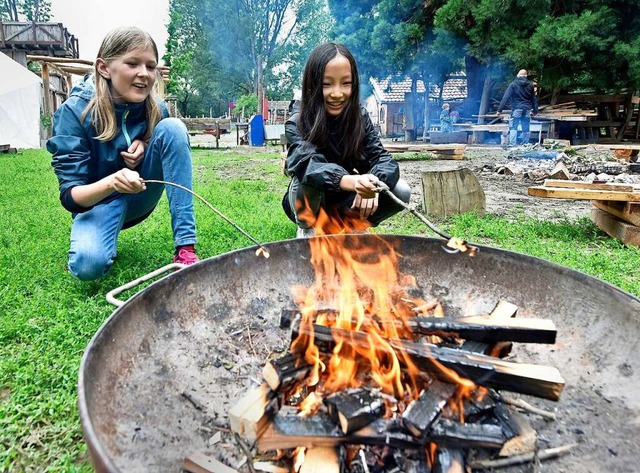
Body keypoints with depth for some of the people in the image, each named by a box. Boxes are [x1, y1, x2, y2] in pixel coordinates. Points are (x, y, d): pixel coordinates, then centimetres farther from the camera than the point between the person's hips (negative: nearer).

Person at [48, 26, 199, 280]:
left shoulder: (156, 109, -11)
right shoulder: (76, 110, -20)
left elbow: (173, 152, 7)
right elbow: (70, 196, -21)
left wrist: (143, 145, -17)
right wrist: (111, 183, -44)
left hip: (140, 197, 3)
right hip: (97, 200, -3)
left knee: (172, 127, -21)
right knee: (88, 264, -35)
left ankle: (185, 246, -25)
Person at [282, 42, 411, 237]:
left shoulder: (360, 117, -11)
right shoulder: (296, 124, -22)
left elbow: (383, 158, -15)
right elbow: (308, 166, -39)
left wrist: (372, 185, -39)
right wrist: (353, 181, -58)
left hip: (346, 199, 3)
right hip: (309, 204, -3)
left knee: (401, 192, -16)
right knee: (309, 178, -34)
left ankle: (348, 223, 4)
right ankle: (307, 228, -7)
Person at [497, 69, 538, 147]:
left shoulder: (513, 84, -1)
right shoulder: (530, 85, 10)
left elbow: (505, 97, -7)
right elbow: (534, 99, 15)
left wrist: (500, 109, -8)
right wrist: (535, 110, 22)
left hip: (516, 109, -3)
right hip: (527, 110, 3)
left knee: (513, 128, -3)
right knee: (526, 129, 8)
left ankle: (512, 145, -13)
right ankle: (525, 145, 8)